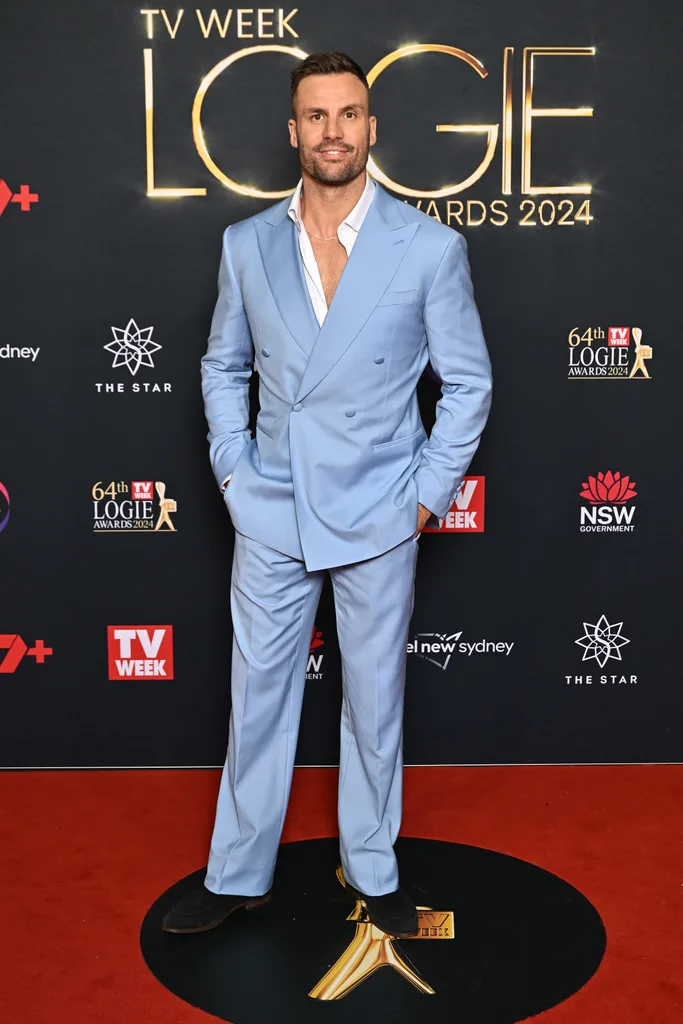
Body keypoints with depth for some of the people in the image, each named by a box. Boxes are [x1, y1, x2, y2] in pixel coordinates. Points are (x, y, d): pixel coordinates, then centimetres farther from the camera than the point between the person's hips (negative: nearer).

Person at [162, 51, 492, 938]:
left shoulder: (430, 247, -5)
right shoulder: (247, 245, 3)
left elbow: (468, 381, 0)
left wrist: (430, 492, -4)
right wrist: (233, 470, 4)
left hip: (377, 518, -2)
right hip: (271, 515, 2)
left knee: (375, 700, 11)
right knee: (257, 697, 10)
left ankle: (373, 870, 31)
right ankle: (238, 875, 28)